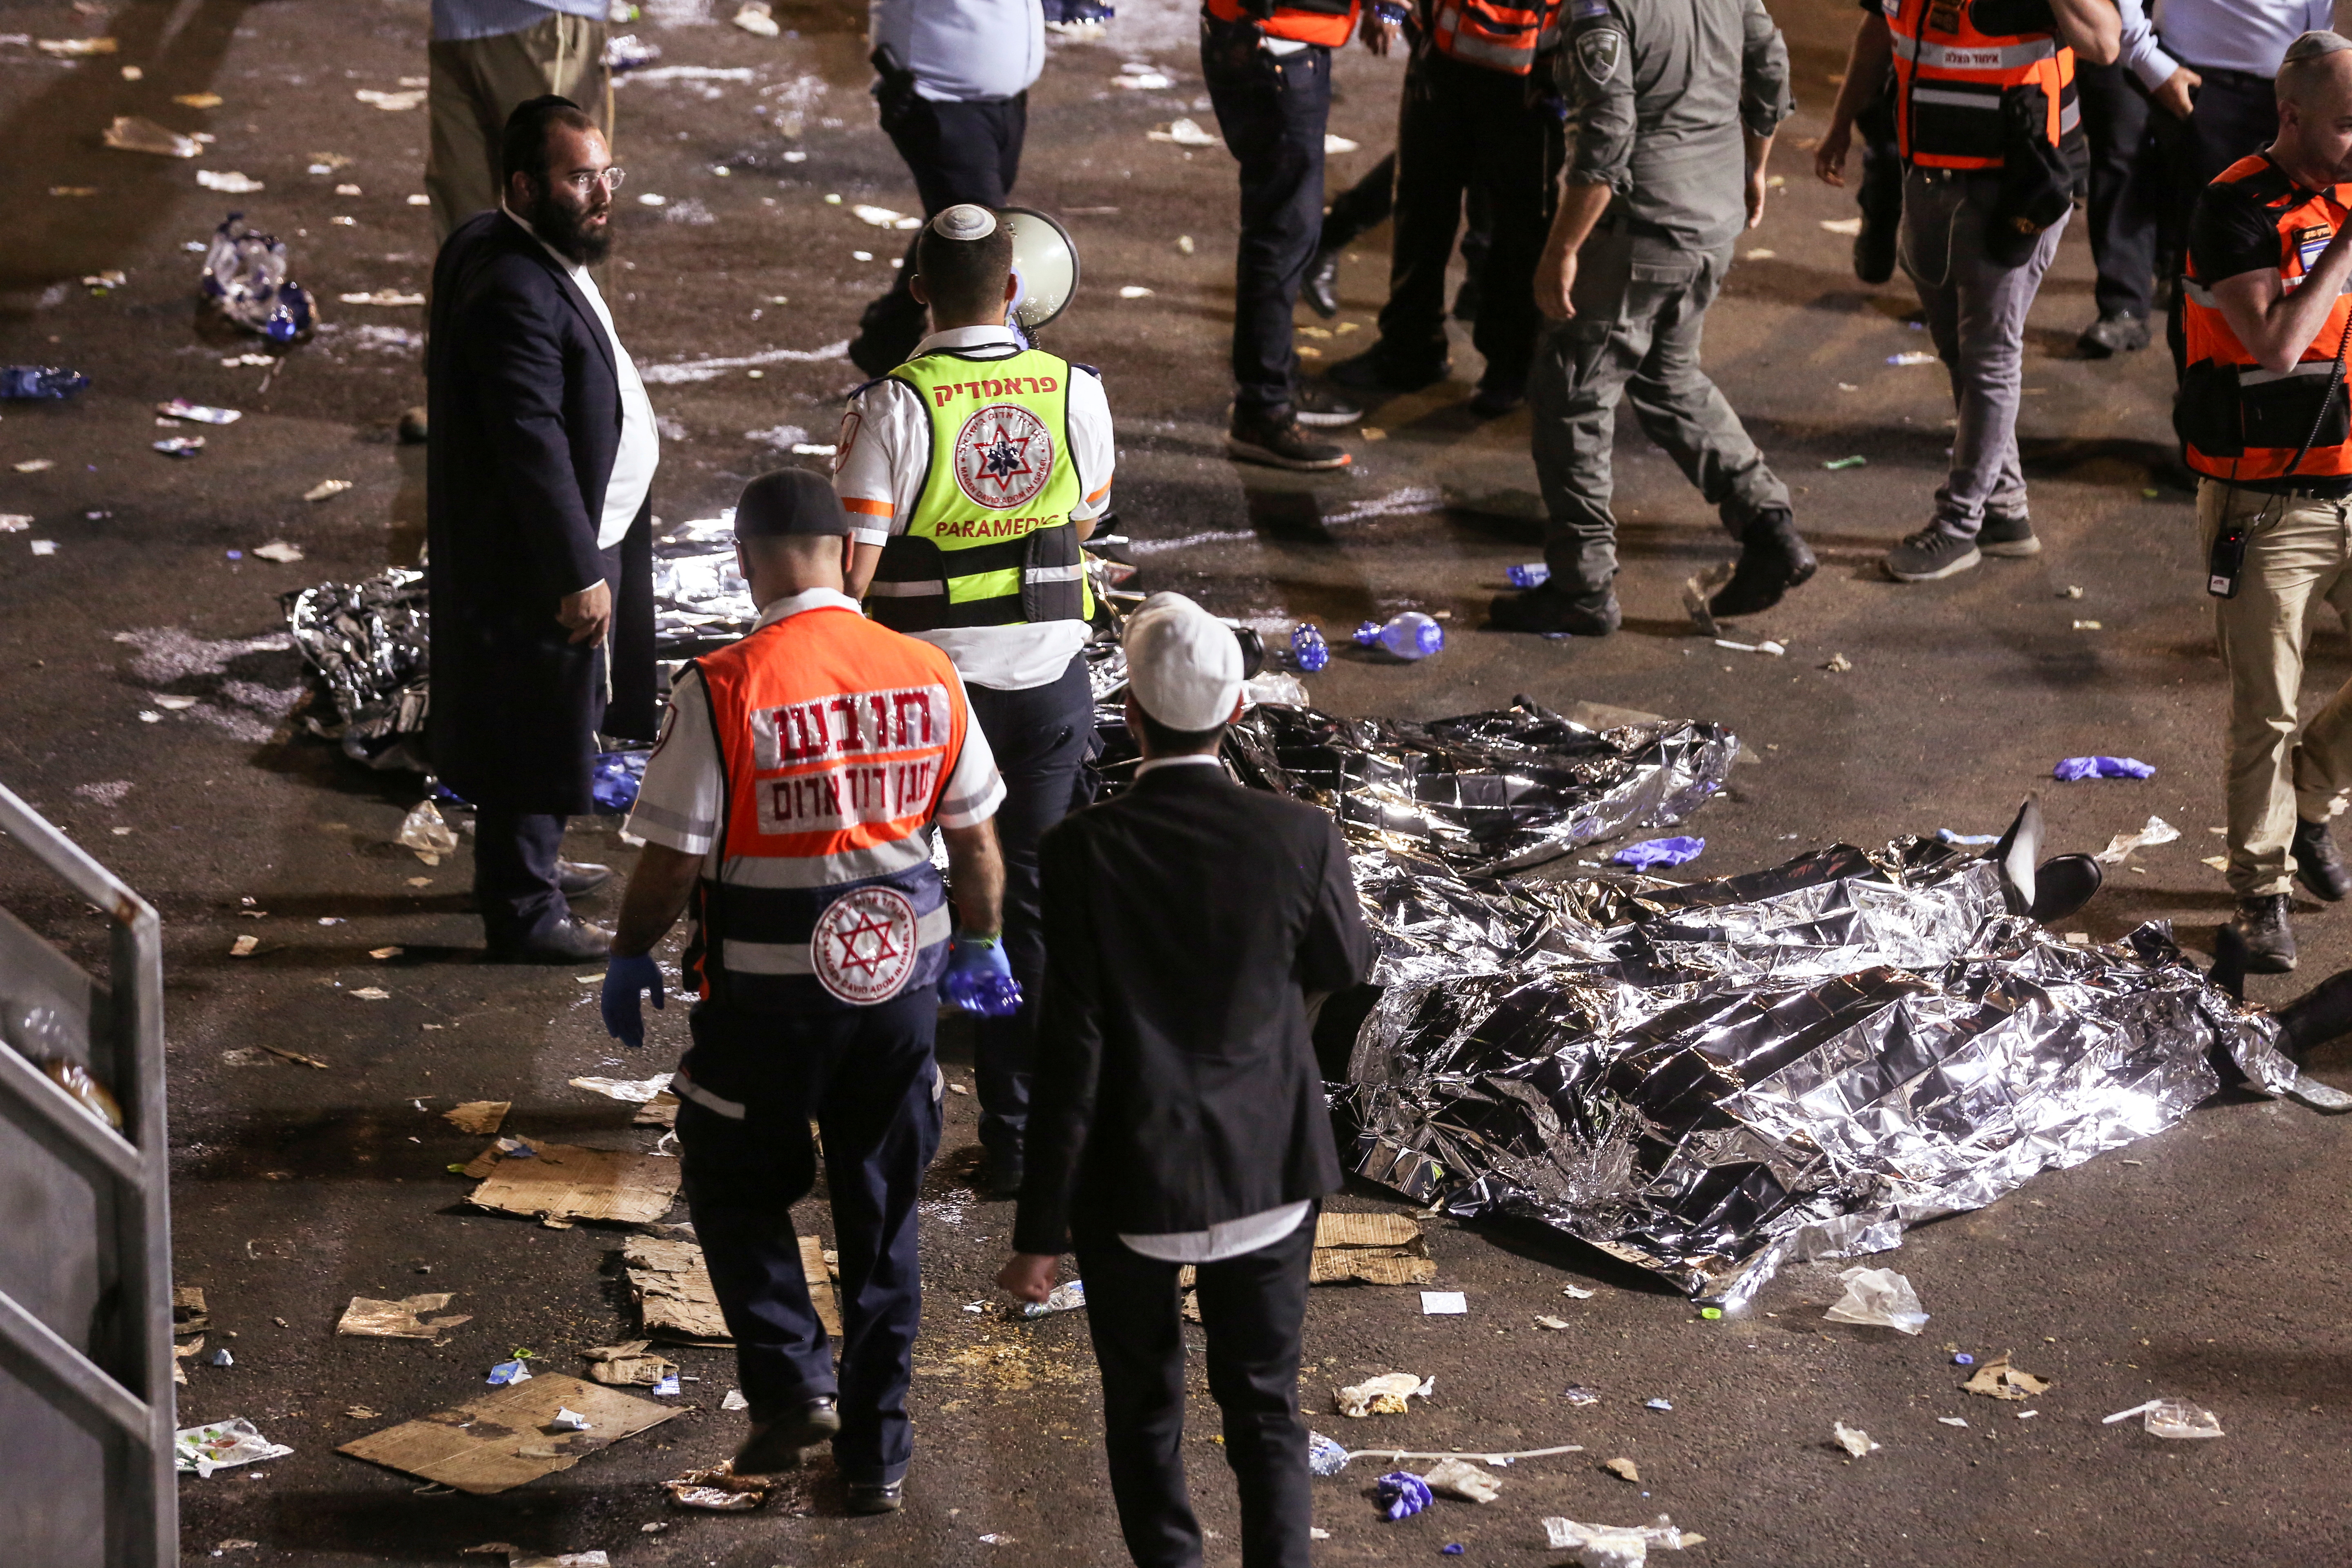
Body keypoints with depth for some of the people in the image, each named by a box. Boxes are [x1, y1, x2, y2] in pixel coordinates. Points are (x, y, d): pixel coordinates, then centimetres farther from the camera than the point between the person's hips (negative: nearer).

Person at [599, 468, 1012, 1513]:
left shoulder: (723, 691, -17)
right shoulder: (928, 679, -4)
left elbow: (672, 857, -12)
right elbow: (976, 839, 5)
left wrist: (630, 958, 5)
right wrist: (980, 945, 22)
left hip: (766, 994, -4)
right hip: (899, 977, 4)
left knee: (735, 1190, 20)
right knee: (882, 1215, 15)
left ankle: (793, 1380, 6)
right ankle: (877, 1456, 23)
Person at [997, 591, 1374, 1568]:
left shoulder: (1082, 853, -19)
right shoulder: (1301, 839, -15)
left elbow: (1071, 1054, -17)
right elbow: (1344, 968, 6)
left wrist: (1040, 1230, -9)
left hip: (1133, 1181, -1)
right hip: (1270, 1167, 1)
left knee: (1143, 1409, 18)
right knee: (1264, 1404, 18)